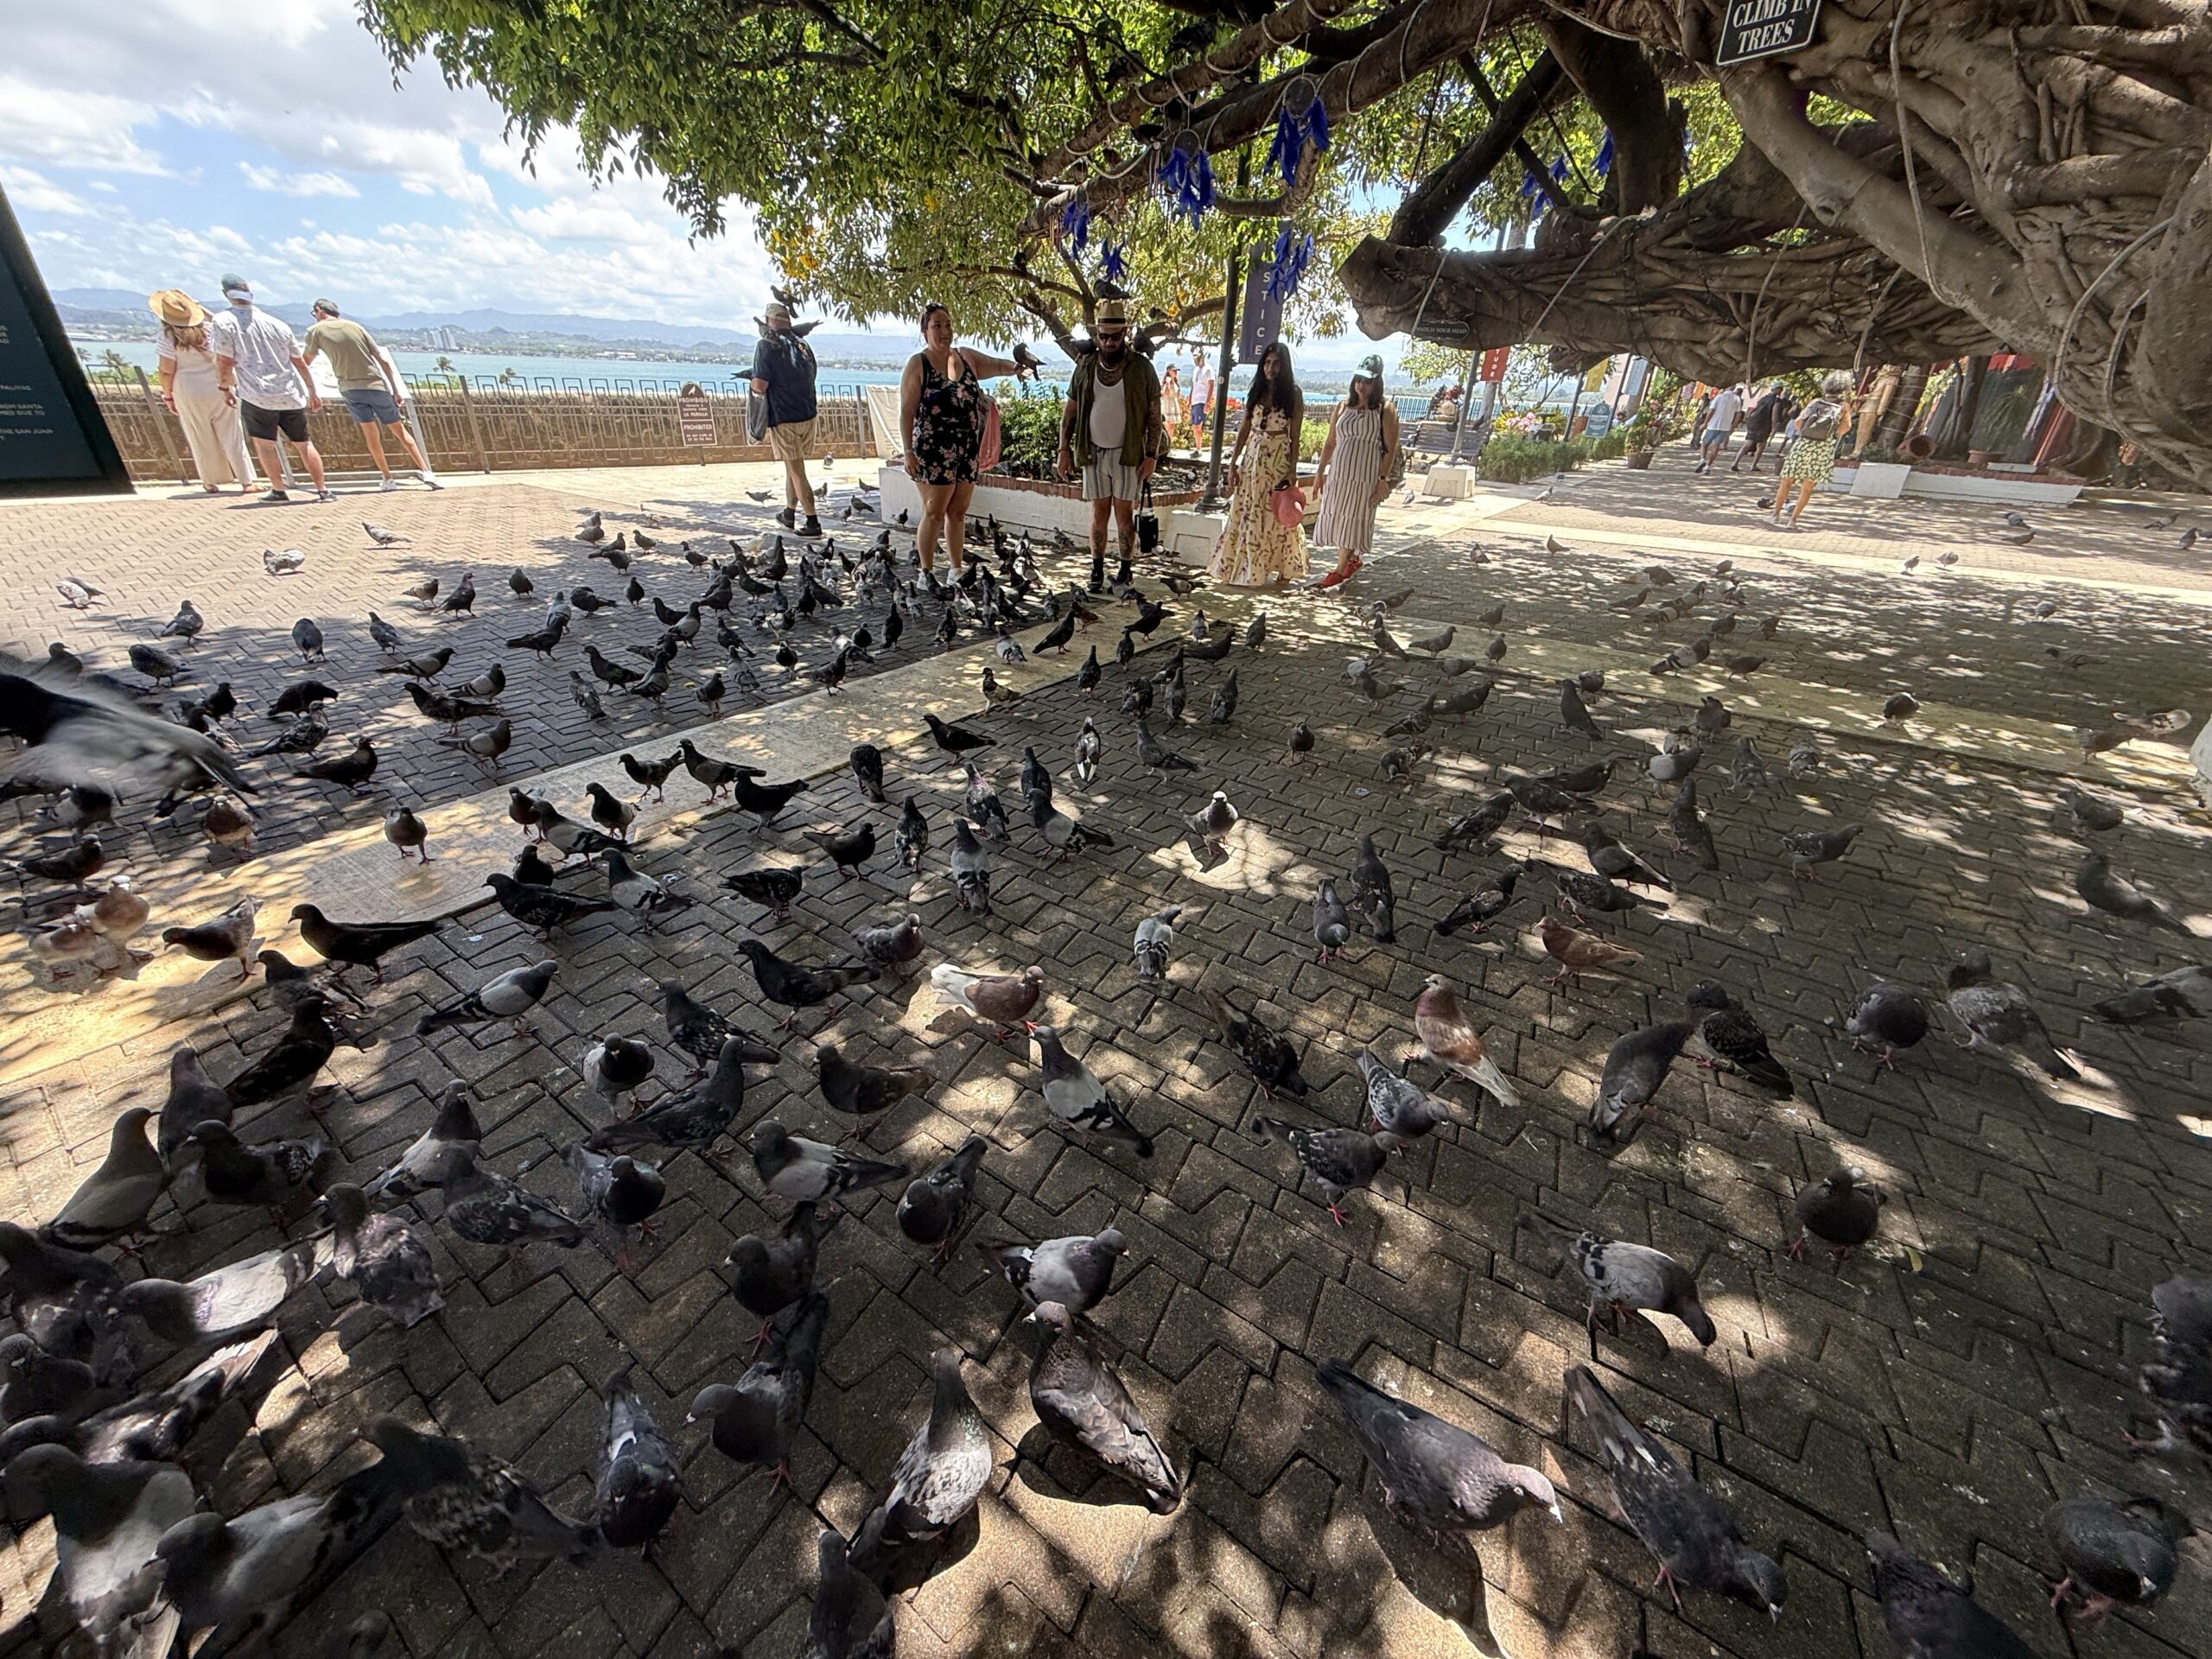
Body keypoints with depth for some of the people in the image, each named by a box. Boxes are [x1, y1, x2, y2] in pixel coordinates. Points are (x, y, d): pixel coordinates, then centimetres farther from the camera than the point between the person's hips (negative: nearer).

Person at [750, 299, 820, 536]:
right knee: (793, 466, 19)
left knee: (796, 471, -2)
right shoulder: (802, 344, 9)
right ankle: (789, 513, 27)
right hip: (808, 416, 6)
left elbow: (760, 386, -16)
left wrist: (753, 385, 5)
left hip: (784, 419, -6)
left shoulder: (768, 345, -10)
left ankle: (813, 523, -4)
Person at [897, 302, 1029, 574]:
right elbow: (906, 411, -8)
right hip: (933, 452, -5)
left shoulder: (967, 357, 12)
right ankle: (926, 573, 5)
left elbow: (997, 364, 10)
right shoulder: (918, 364, -4)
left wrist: (1014, 367, -14)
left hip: (968, 451, 5)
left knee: (958, 513, 11)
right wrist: (909, 452, -14)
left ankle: (957, 569, 20)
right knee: (934, 514, -3)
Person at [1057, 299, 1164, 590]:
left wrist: (1152, 455, -8)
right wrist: (1064, 450, 2)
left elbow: (1154, 416, -1)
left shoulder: (1142, 368, -3)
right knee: (1099, 514, 5)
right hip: (1093, 454, 2)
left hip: (1128, 454, -2)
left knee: (1124, 515, 0)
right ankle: (1097, 571, 14)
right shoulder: (1086, 365, 4)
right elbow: (1069, 411, 8)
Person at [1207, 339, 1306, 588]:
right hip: (1254, 456, 4)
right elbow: (1244, 429, 10)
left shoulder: (1293, 394, -2)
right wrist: (1233, 462, 4)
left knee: (1278, 515, -1)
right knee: (1246, 513, 5)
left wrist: (1293, 469, -12)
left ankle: (1285, 570, 10)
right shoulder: (1256, 391, 9)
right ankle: (1244, 568, 13)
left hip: (1280, 458, -4)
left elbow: (1295, 435, -5)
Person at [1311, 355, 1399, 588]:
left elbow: (1391, 449, -5)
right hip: (1338, 472, 5)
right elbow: (1330, 442, 13)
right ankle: (1353, 559, 28)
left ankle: (1341, 570, 5)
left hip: (1366, 475, -5)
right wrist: (1320, 472, 10)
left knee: (1353, 519, -2)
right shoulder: (1343, 406, 10)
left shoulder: (1385, 410, -3)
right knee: (1334, 516, 7)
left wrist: (1383, 479, -13)